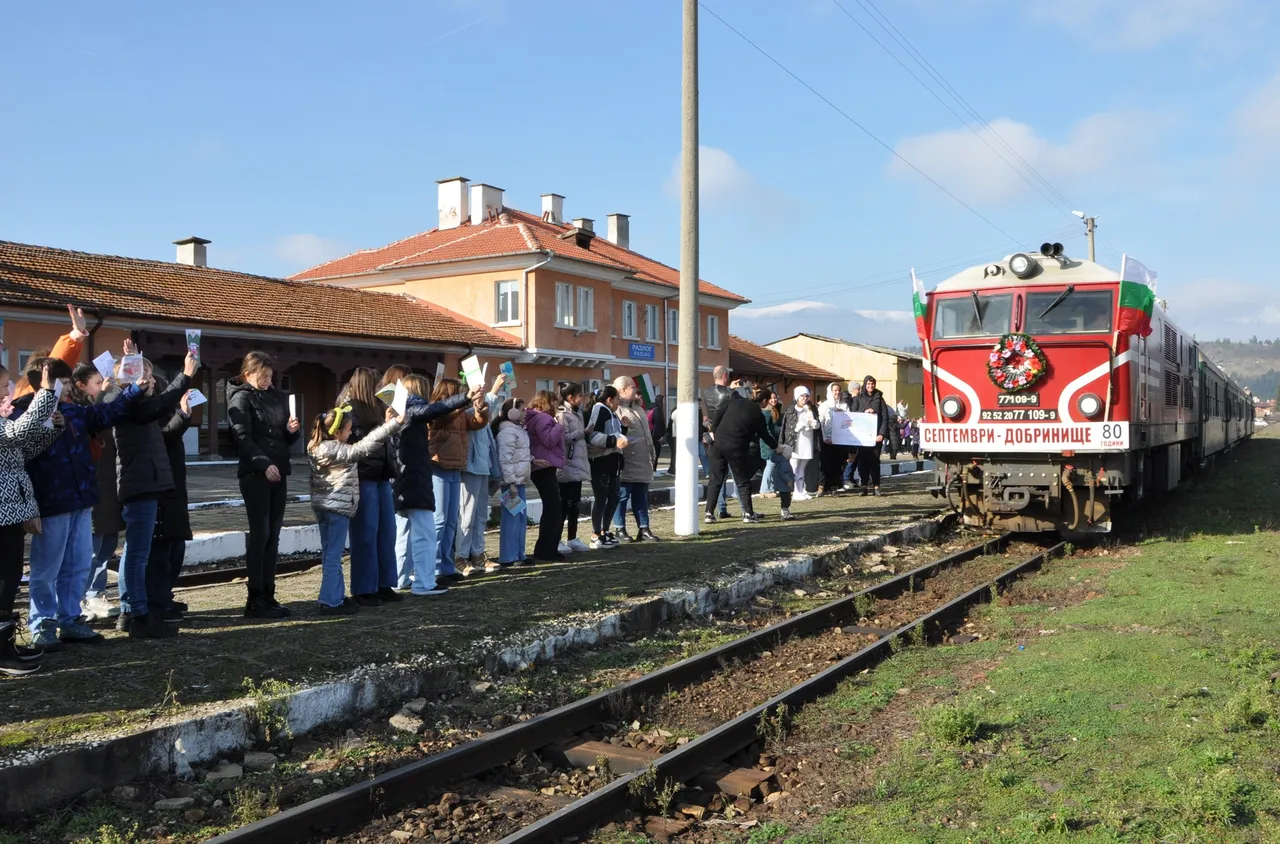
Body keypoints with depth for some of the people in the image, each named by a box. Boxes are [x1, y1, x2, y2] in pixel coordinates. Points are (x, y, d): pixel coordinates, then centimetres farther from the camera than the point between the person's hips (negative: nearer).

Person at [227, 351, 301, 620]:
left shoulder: (277, 397, 16)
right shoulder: (241, 398, -2)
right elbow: (243, 437, -12)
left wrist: (292, 430, -2)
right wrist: (264, 464, -22)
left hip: (278, 472, 6)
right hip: (255, 473, -6)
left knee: (273, 535, 6)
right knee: (260, 533, -7)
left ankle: (268, 596, 10)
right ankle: (255, 600, -4)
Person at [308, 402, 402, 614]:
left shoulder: (316, 448, 8)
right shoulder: (339, 451, -18)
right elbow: (364, 446, -20)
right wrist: (392, 424, -18)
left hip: (322, 507, 9)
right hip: (338, 507, -9)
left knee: (329, 554, 14)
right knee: (334, 555, -5)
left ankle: (336, 595, 23)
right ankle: (330, 601, -2)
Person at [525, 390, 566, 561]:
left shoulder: (540, 418, 23)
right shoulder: (542, 418, -10)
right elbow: (549, 440, -21)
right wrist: (560, 424, -16)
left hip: (544, 468, 11)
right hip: (545, 468, -11)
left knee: (552, 509, 11)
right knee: (553, 509, -12)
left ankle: (548, 549, 14)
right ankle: (545, 551, -11)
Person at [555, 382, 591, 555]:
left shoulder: (577, 413, 17)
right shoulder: (562, 415, -12)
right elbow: (563, 438, -22)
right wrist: (583, 433, -15)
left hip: (578, 465, 9)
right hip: (567, 466, -9)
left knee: (575, 503, 12)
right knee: (565, 503, -6)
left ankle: (572, 539, 19)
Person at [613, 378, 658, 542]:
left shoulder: (638, 409, 21)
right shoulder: (617, 410, -9)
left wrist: (652, 455, 25)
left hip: (642, 462, 9)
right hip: (627, 463, -9)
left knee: (641, 497, 11)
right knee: (622, 496, -1)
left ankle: (643, 528, 15)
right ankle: (619, 529, 6)